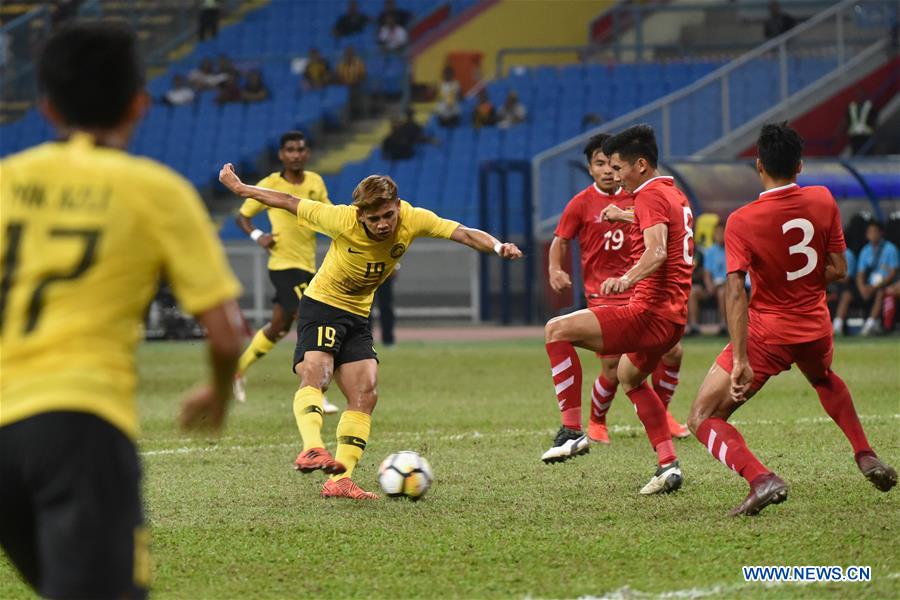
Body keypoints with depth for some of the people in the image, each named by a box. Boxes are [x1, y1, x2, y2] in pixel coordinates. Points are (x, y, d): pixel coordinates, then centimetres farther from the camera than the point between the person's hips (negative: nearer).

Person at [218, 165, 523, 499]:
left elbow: (463, 233, -21)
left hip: (357, 316, 5)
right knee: (316, 374, -29)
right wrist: (241, 189, -3)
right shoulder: (342, 220, -23)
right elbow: (289, 203, -11)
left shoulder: (412, 220, -15)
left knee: (365, 393, -8)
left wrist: (497, 247, -40)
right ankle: (312, 448, -47)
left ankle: (339, 480, -12)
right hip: (321, 305, -5)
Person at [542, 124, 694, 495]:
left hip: (649, 312, -11)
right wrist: (625, 216, 53)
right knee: (629, 377, 33)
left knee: (557, 331, -14)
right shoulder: (674, 194, 19)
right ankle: (669, 465, 24)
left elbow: (657, 251, -30)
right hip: (673, 316, 11)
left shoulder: (650, 196, -12)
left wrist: (628, 279, -46)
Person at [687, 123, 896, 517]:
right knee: (823, 379, 41)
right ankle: (866, 458, 30)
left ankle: (761, 480, -22)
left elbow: (736, 290, -23)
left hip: (766, 332, -5)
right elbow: (838, 269, 0)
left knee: (703, 419, 1)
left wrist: (740, 360, -26)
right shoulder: (823, 201, -5)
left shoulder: (741, 221, -16)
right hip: (816, 327, 5)